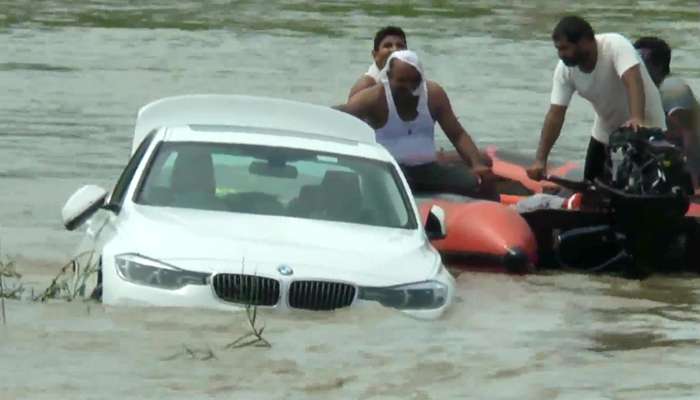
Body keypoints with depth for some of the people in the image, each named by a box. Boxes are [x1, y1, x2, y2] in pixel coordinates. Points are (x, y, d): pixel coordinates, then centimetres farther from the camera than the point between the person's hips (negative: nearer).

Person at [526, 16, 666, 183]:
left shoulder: (616, 46, -30)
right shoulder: (565, 69, -14)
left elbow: (633, 81, -45)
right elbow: (555, 114, -15)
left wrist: (637, 119, -62)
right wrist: (540, 160, -24)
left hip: (645, 126, -6)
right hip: (606, 131, 6)